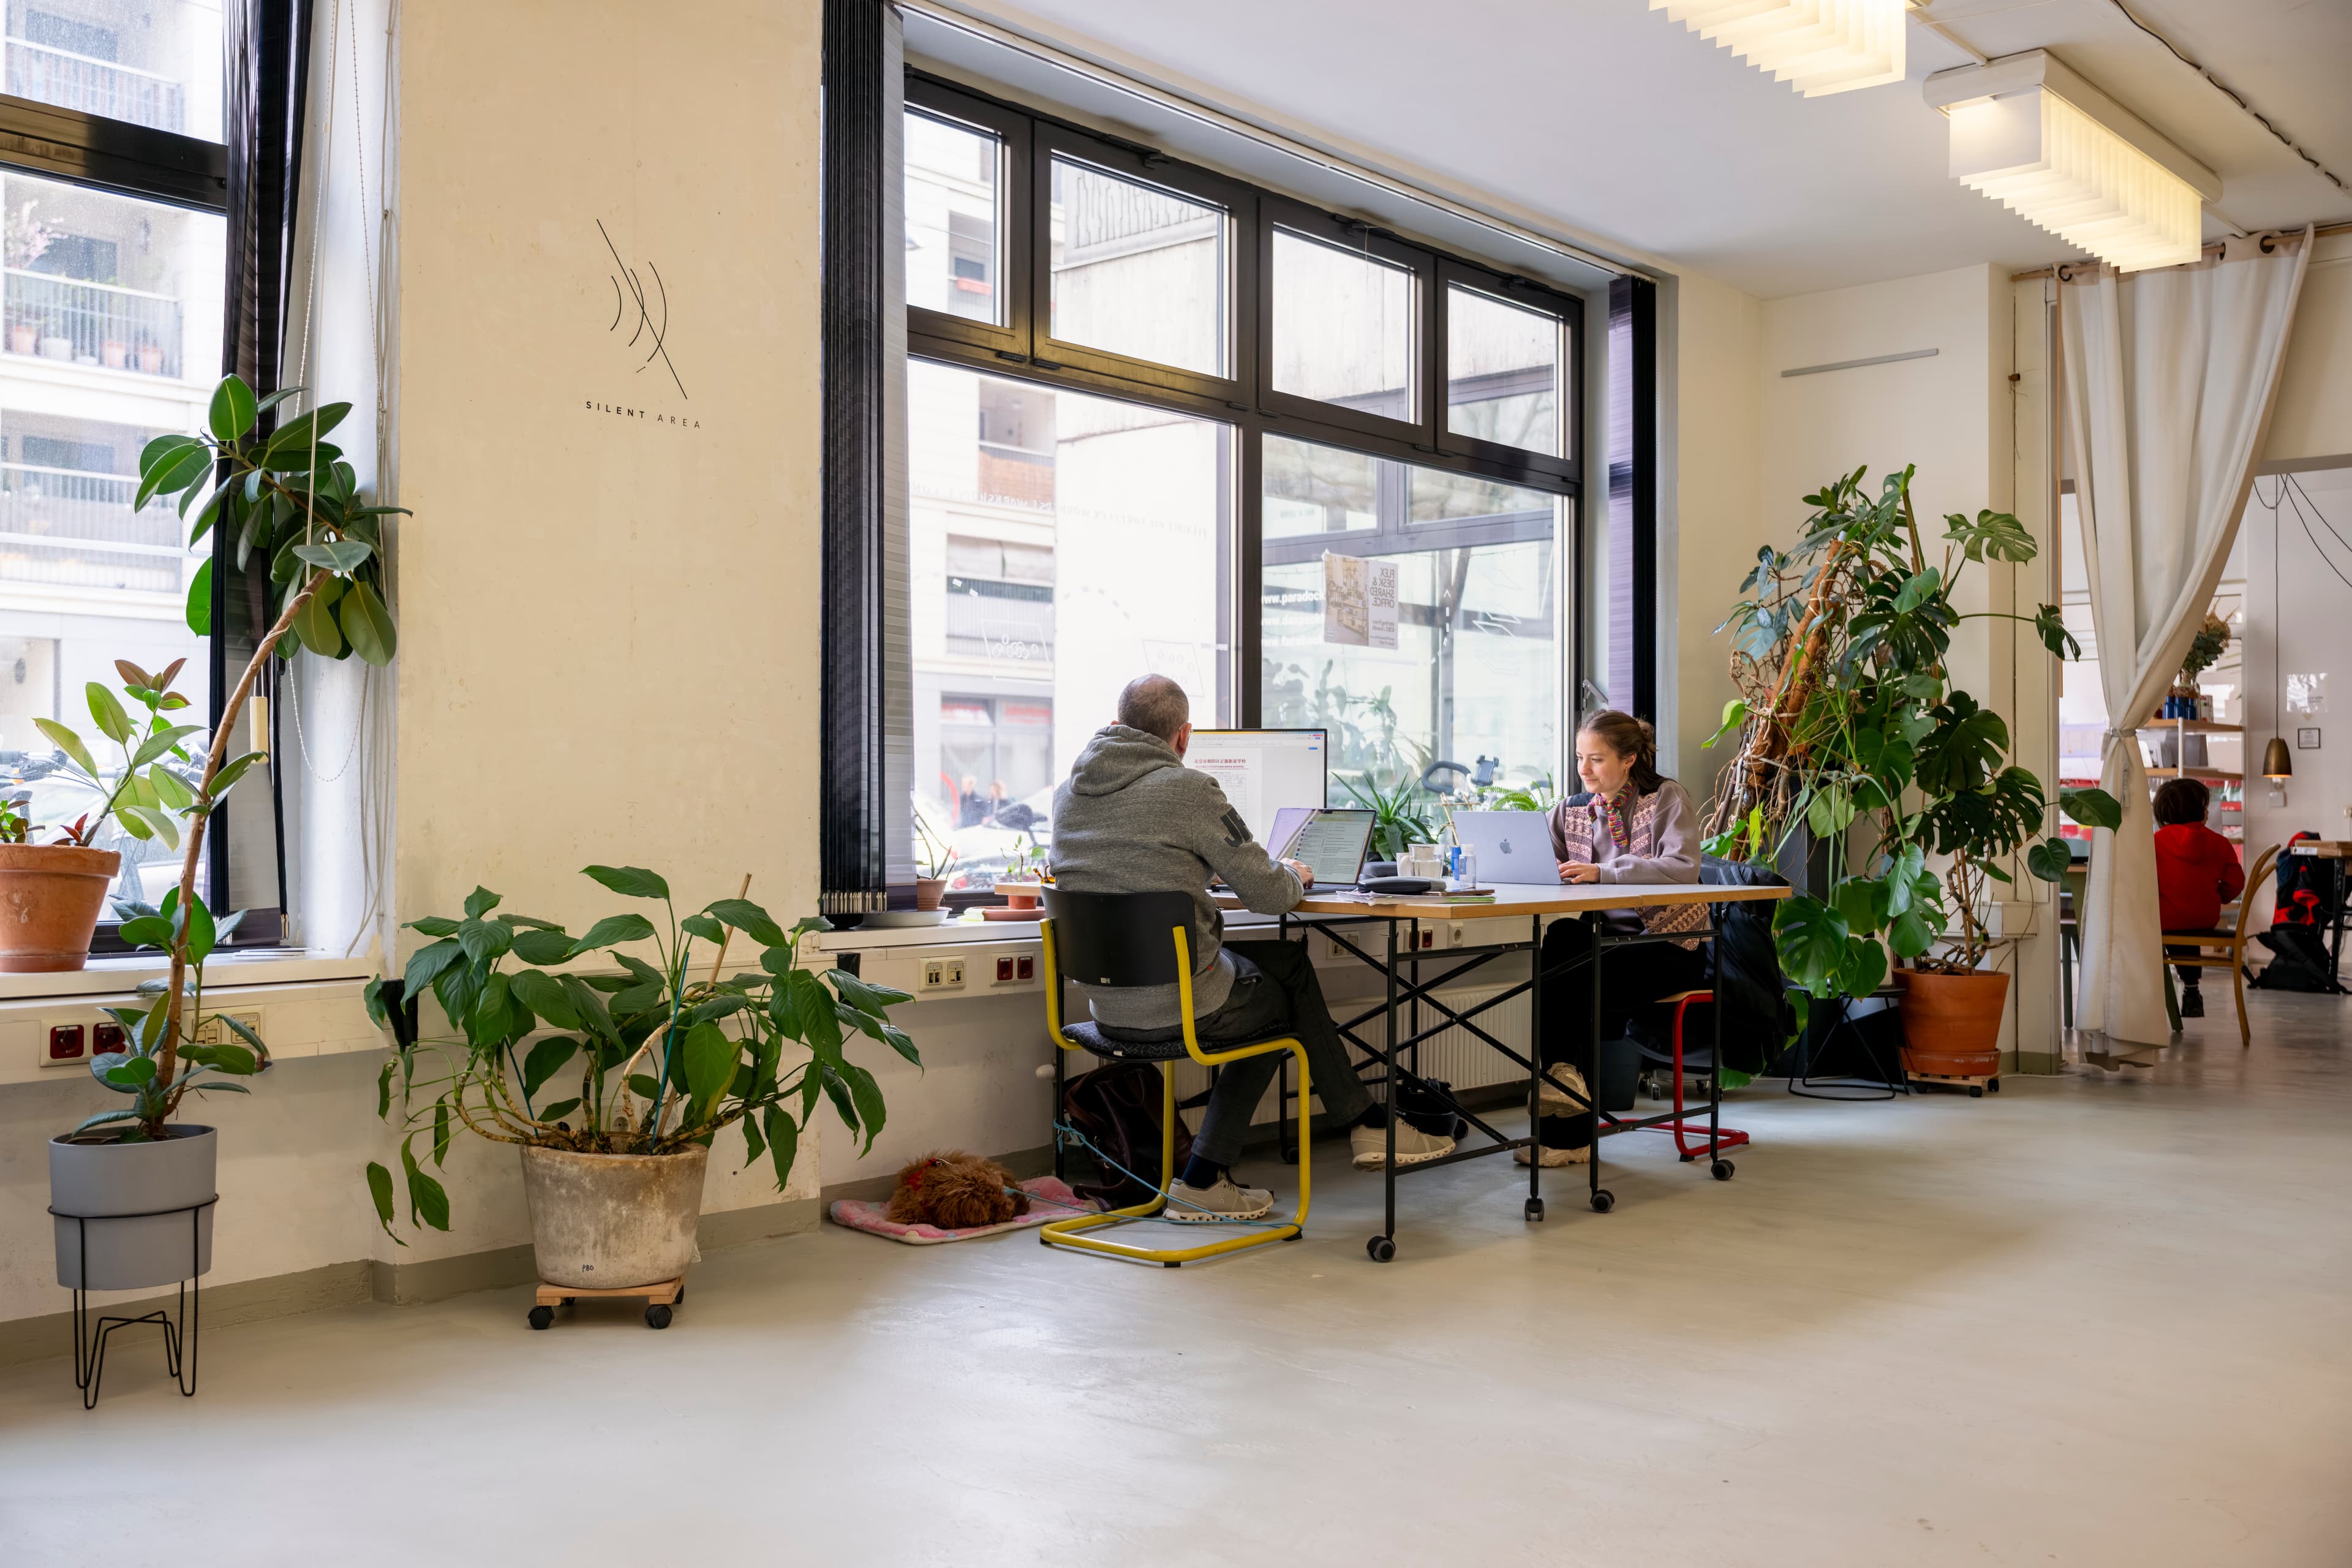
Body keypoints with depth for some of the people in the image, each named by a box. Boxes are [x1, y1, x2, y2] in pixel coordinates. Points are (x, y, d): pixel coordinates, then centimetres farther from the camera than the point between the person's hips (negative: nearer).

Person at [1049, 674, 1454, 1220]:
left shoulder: (1068, 791, 6)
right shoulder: (1189, 790, -14)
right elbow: (1268, 894, -9)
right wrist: (1294, 875, 14)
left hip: (1106, 1008, 7)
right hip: (1181, 1007, -7)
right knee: (1292, 991, 20)